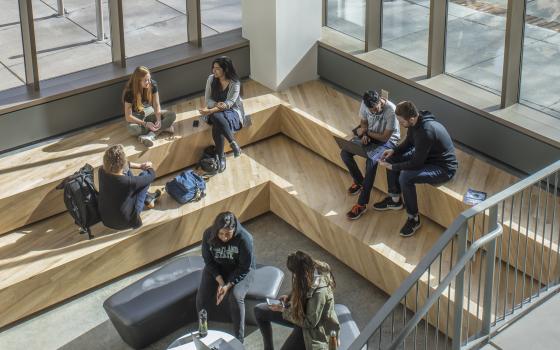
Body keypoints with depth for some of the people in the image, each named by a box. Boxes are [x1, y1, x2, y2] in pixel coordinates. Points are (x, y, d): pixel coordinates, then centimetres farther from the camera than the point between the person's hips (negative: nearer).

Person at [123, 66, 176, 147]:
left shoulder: (152, 85, -13)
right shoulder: (130, 92, -23)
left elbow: (156, 105, -11)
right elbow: (128, 117, -22)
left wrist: (158, 120, -29)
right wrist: (145, 124, -32)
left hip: (150, 113, 4)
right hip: (137, 117, -4)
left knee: (172, 115, -22)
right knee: (132, 129, -39)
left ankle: (150, 135, -37)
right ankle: (164, 127, -27)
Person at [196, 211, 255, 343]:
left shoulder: (244, 238, -29)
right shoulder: (208, 235, -20)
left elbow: (244, 268, -21)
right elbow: (208, 261, -8)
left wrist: (228, 285, -29)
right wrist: (220, 282, -20)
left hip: (240, 271, -3)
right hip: (216, 268, 3)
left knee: (235, 297, -30)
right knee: (202, 296, -19)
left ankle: (239, 340, -16)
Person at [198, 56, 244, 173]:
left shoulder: (234, 83, -13)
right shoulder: (211, 79, -1)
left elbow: (229, 103, -19)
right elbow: (207, 99, 2)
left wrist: (210, 111, -29)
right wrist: (217, 104, -21)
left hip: (231, 111, -3)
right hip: (215, 110, 3)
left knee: (217, 126, -36)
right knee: (217, 118, -36)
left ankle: (221, 156, -27)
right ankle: (233, 143, -29)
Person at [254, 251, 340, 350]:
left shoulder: (319, 291, -38)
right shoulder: (312, 268, -14)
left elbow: (309, 323, -26)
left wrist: (283, 310, -19)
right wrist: (289, 297, -6)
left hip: (313, 328, -8)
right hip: (300, 311, 8)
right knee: (259, 310, 6)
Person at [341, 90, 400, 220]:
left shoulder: (391, 111, -31)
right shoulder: (365, 104, -14)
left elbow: (385, 137, -24)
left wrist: (365, 131, -14)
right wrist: (364, 134, -16)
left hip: (388, 140, -6)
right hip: (369, 135, 6)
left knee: (371, 161, -33)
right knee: (345, 153, -11)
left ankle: (362, 204, -25)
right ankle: (359, 181, 16)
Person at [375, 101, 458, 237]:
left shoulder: (426, 132, -35)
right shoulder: (416, 121, -8)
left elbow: (416, 164, -27)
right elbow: (409, 142, 13)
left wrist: (393, 167, -18)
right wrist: (394, 151, -3)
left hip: (444, 168, -10)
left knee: (405, 177, -29)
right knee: (392, 159, 6)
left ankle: (413, 219, -10)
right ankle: (395, 200, 22)